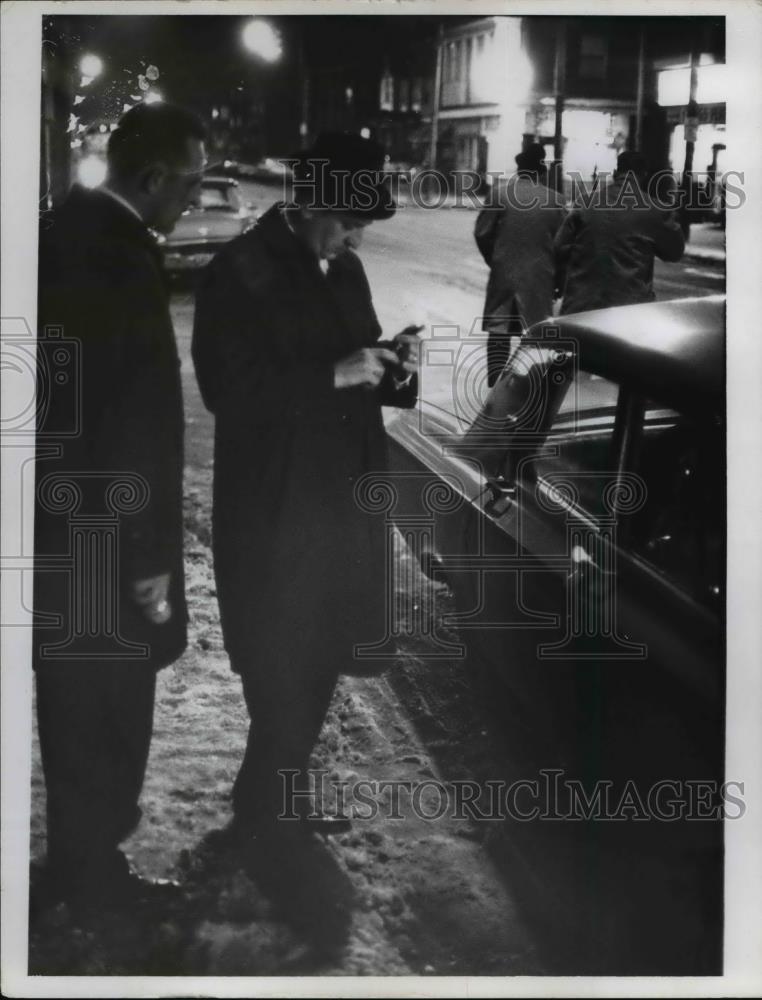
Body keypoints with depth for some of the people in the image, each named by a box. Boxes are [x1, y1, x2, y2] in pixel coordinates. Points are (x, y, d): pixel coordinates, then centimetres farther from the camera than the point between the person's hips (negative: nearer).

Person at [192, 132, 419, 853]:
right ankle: (267, 816, 18)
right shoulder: (240, 274, -12)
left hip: (343, 503, 7)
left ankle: (279, 801, 32)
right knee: (284, 674, 0)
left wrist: (391, 366, -4)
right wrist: (333, 375, -23)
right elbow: (228, 390, -19)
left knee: (317, 665, 15)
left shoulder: (343, 268, 11)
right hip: (276, 510, -7)